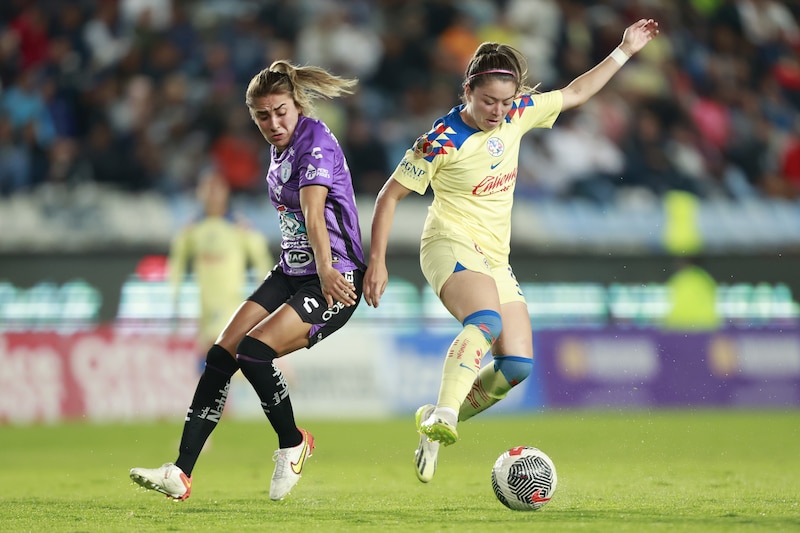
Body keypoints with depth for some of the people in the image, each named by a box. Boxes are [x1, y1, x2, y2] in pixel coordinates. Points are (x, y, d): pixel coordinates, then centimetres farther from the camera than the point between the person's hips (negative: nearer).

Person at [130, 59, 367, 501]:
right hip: (290, 271, 9)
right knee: (220, 355, -5)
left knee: (254, 350, -25)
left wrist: (326, 271, -44)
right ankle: (181, 473, -6)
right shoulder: (280, 147, 9)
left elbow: (313, 211, -32)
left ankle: (293, 444, 0)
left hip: (333, 280, -9)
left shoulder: (315, 141, -17)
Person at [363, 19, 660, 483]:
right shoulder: (442, 142, -13)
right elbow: (391, 195, -7)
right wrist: (378, 263, -10)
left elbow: (574, 95, 19)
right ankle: (443, 415, -50)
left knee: (518, 365, -5)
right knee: (486, 320, -37)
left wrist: (625, 51, 19)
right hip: (452, 246, -7)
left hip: (494, 258, 7)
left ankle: (435, 423, 9)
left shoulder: (517, 115, 4)